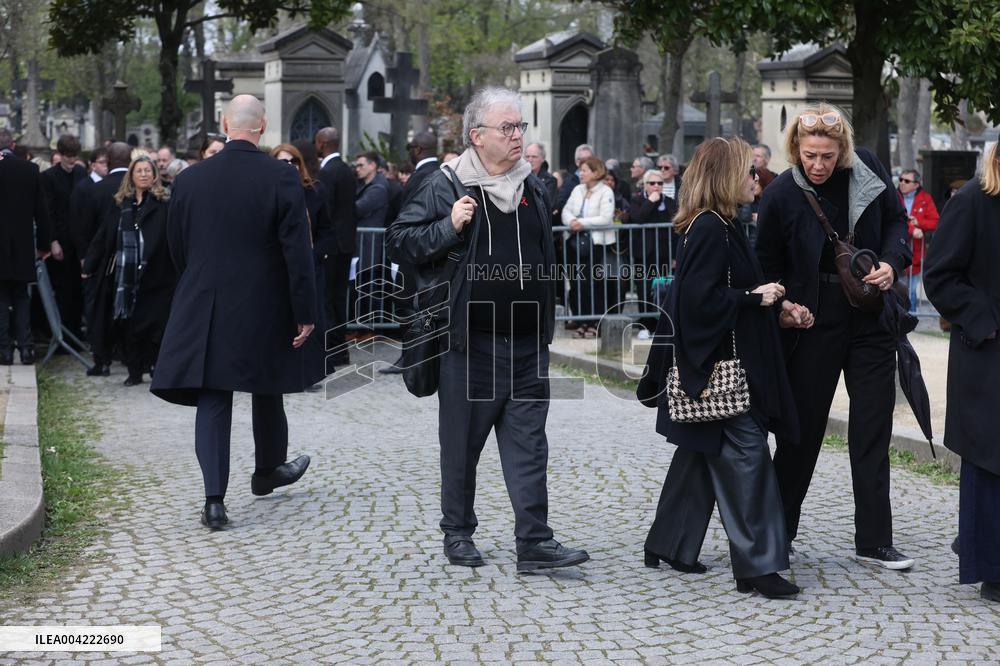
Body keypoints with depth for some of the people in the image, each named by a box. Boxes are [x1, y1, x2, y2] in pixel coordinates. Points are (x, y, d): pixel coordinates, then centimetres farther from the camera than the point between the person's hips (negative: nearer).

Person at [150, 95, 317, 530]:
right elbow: (297, 250, -12)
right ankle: (268, 472, 38)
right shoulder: (281, 178, -10)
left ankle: (215, 499, -6)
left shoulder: (190, 179, -1)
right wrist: (305, 311, -6)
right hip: (264, 309, -1)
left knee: (212, 401, 2)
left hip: (204, 308, 1)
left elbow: (177, 248, 8)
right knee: (267, 391, 19)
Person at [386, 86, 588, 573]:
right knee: (462, 442, 7)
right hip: (470, 340, -4)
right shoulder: (445, 186, -5)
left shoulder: (531, 187, 12)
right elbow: (400, 241, -7)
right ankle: (458, 533, 22)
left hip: (526, 341, 4)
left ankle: (534, 541, 0)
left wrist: (546, 320, 22)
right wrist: (449, 226, -21)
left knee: (528, 443, 0)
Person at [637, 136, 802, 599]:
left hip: (726, 361, 11)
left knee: (700, 455, 16)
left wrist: (769, 304, 12)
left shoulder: (719, 227, 13)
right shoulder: (711, 230, -18)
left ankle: (669, 546, 26)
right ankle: (757, 564, -7)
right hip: (719, 365, -11)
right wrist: (755, 298, -15)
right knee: (746, 454, -9)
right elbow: (700, 298, -24)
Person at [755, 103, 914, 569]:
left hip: (871, 317, 3)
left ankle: (873, 540, 11)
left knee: (873, 428, 4)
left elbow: (897, 219, 11)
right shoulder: (780, 195, -11)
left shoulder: (867, 168, -4)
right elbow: (767, 267, -1)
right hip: (814, 321, -3)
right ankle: (777, 526, 22)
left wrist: (892, 263, -7)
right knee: (803, 427, 5)